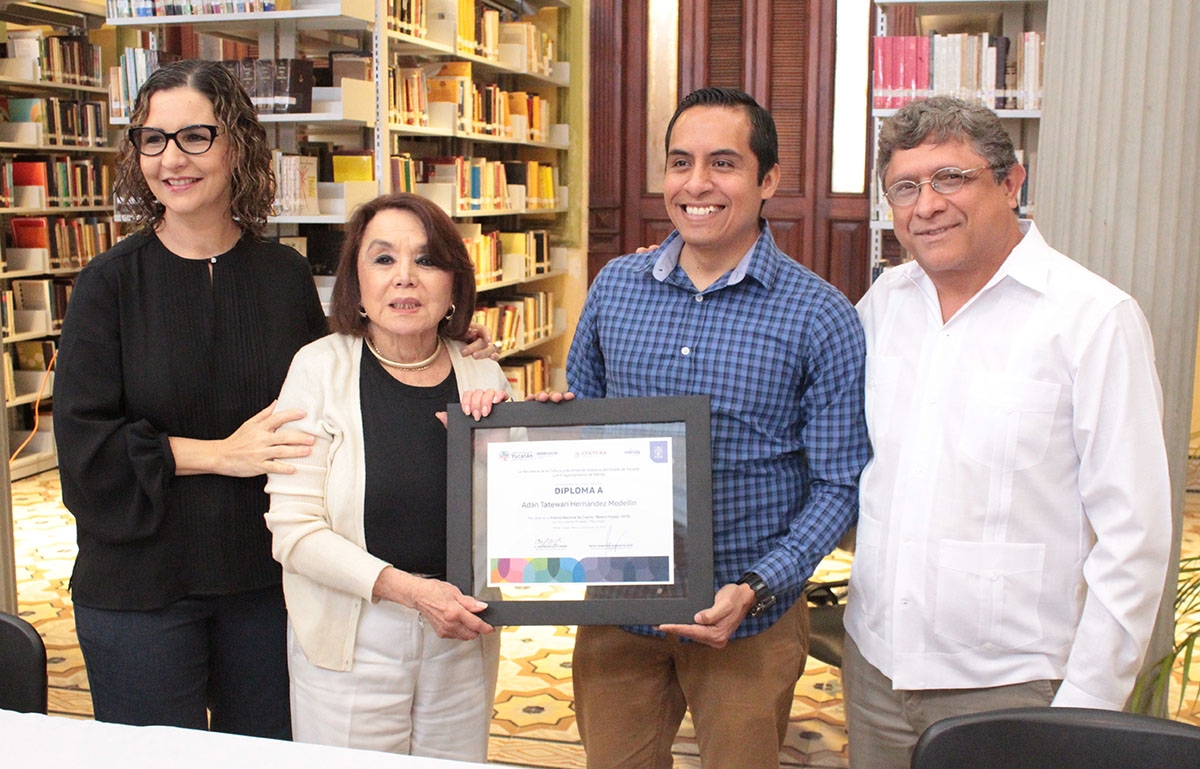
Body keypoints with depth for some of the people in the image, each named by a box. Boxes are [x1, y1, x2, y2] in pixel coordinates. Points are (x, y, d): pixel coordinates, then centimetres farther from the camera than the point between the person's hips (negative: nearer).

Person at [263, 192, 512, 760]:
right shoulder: (321, 369, -10)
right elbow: (294, 530, -14)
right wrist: (405, 588, -23)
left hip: (462, 642, 3)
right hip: (351, 647, -3)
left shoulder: (482, 378, 0)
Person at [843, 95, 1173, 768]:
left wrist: (1085, 706, -12)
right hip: (875, 663, 5)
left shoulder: (1095, 317, -10)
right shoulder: (884, 301, 6)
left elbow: (1133, 535, -11)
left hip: (1009, 686, -4)